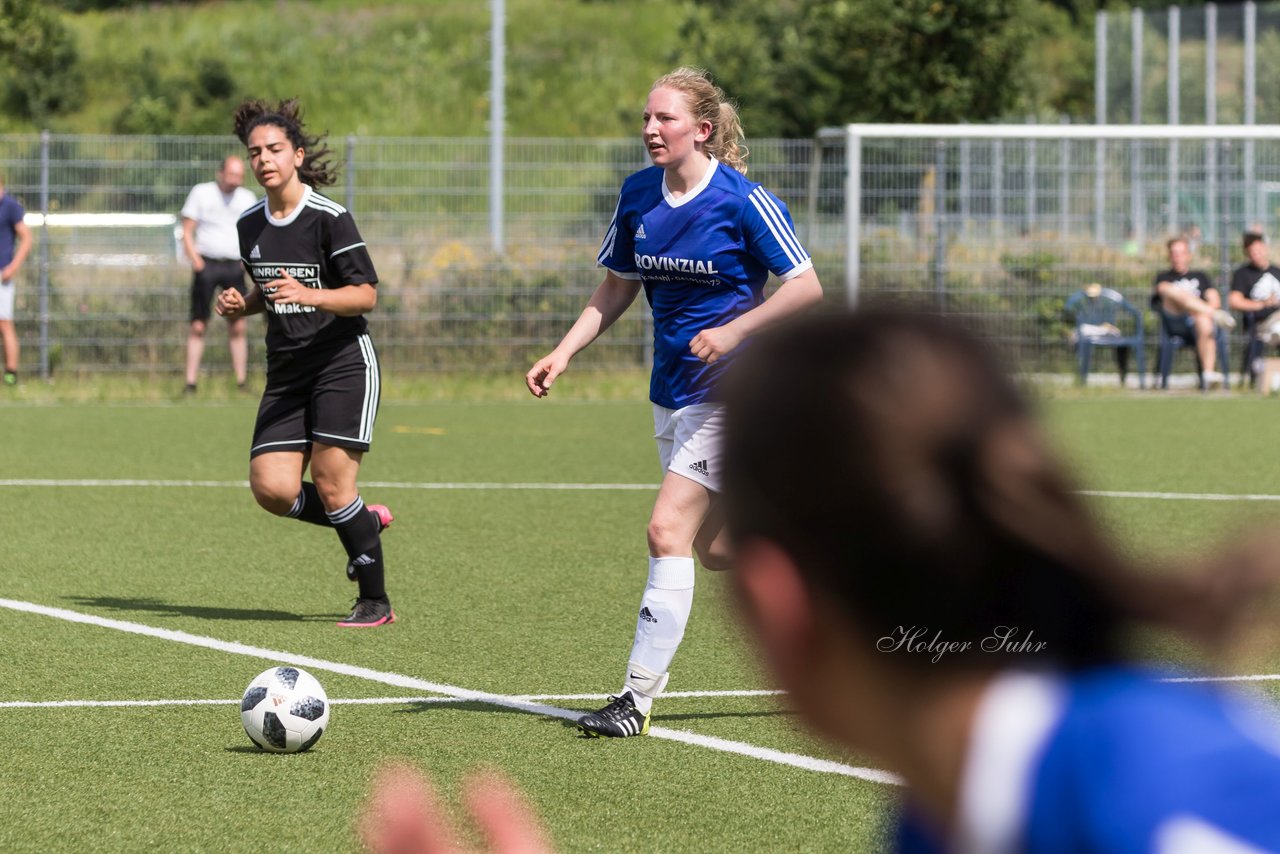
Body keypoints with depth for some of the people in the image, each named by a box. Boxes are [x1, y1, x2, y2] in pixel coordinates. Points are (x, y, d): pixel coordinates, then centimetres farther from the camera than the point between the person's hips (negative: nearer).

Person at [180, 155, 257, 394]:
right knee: (198, 326, -4)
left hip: (234, 266, 2)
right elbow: (187, 231, 2)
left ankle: (241, 381, 2)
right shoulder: (201, 193, 2)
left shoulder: (247, 199, 10)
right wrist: (195, 258, -13)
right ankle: (191, 382, -2)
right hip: (206, 264, -2)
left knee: (237, 327, -2)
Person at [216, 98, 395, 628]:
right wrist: (242, 305, 4)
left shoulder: (329, 217, -10)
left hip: (342, 362, -6)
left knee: (330, 483, -13)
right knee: (271, 488, -9)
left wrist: (308, 295, -27)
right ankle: (365, 524, 19)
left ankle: (375, 602, 2)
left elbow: (366, 295, -12)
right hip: (286, 370, 6)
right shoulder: (249, 224, 10)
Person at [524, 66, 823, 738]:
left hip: (727, 389, -7)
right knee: (714, 549, 14)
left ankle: (638, 695, -12)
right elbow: (618, 288, 14)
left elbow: (807, 286, -11)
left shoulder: (742, 199, -15)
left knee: (668, 531, -15)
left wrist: (735, 331, -21)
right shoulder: (638, 195, 3)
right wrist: (563, 354, 3)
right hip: (671, 391, 7)